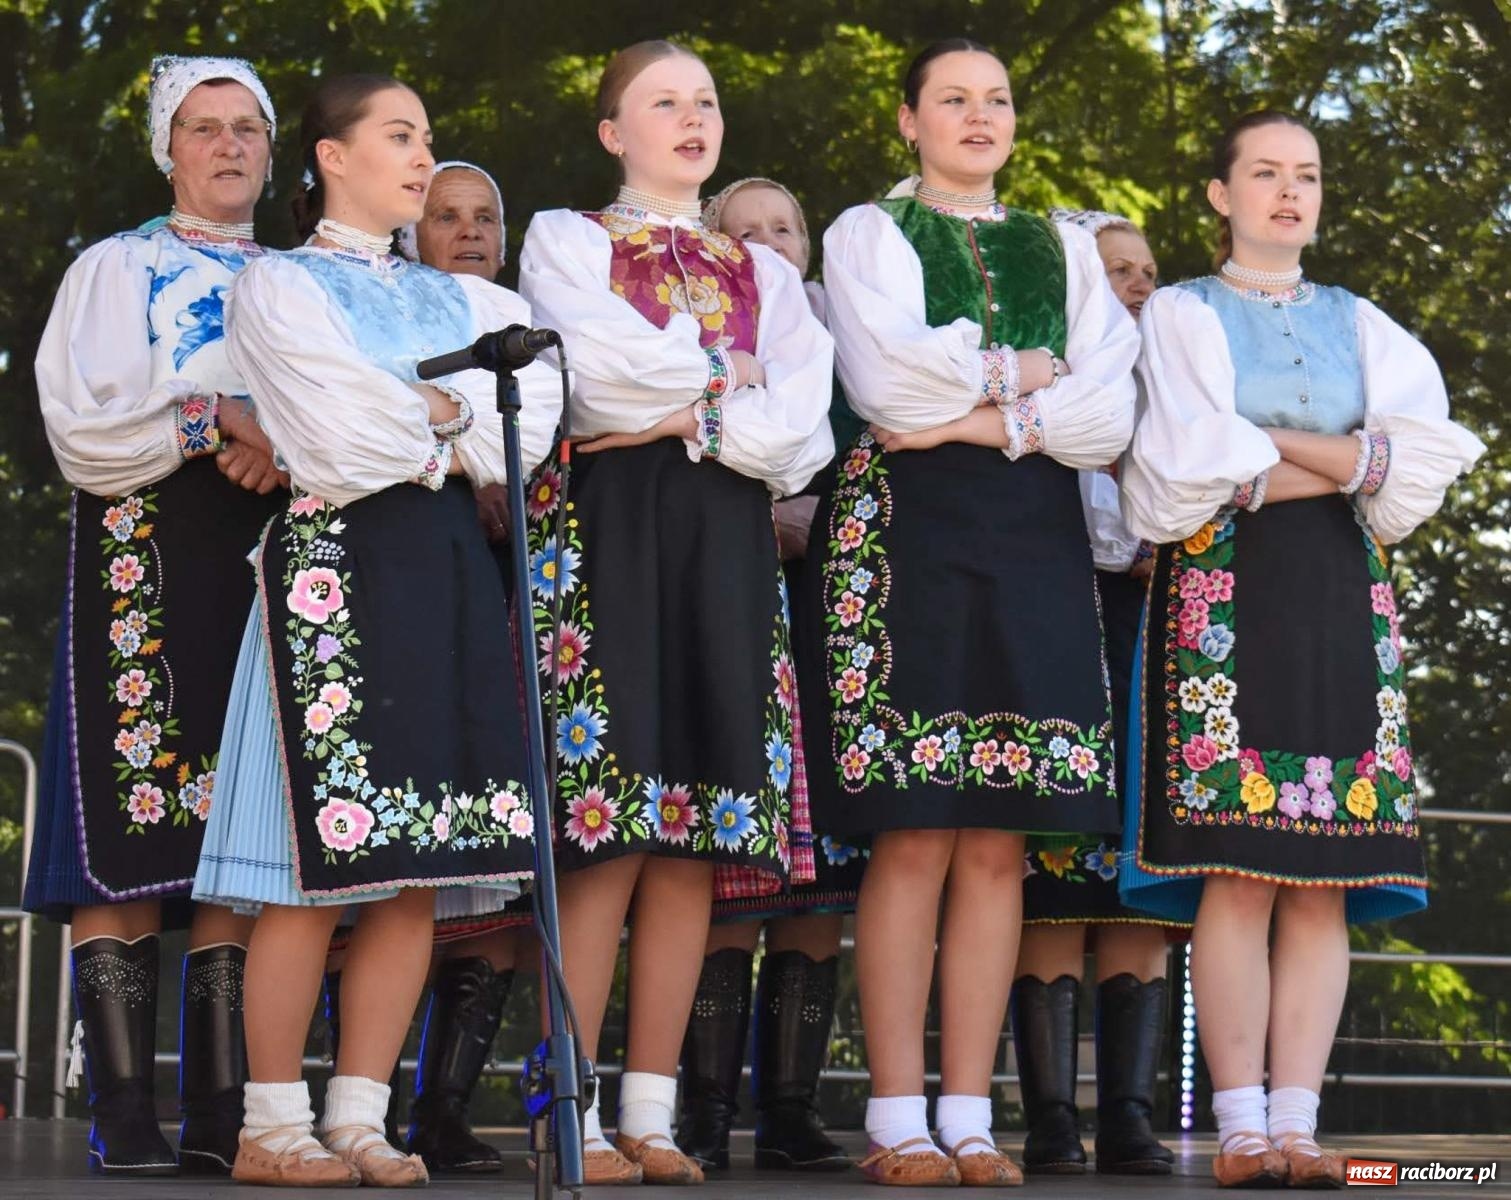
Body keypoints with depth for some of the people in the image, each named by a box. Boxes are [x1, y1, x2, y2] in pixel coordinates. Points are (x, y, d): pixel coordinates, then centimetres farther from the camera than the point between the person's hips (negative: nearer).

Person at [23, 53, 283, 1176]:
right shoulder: (116, 269, 13)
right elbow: (83, 421, -1)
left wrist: (285, 440, -7)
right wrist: (213, 420, -11)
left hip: (273, 561, 3)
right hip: (146, 549, -3)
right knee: (130, 835, -12)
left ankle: (225, 1107, -6)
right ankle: (126, 1114, -13)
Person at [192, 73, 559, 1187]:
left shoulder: (464, 299, 22)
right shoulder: (276, 288, 7)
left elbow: (529, 418, 6)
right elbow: (338, 440, -8)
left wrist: (430, 414, -6)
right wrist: (449, 428, 4)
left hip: (450, 569, 5)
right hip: (334, 558, -5)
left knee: (422, 869, -1)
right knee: (320, 861, -10)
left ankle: (359, 1116, 4)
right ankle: (273, 1124, -4)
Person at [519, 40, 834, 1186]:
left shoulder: (766, 273, 21)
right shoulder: (565, 241, 12)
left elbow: (799, 429, 5)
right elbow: (595, 377, -8)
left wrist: (684, 417, -7)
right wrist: (727, 379, 4)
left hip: (727, 548, 4)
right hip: (606, 534, -4)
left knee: (699, 835, -3)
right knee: (607, 833, -13)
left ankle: (653, 1112, 1)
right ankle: (574, 1118, -10)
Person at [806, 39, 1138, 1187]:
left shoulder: (1065, 251, 19)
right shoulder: (869, 232, 10)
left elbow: (1109, 415, 4)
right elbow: (885, 380, -9)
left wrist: (980, 417, -8)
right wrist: (1026, 375, 1)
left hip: (1034, 542, 3)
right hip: (904, 533, -3)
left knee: (999, 843, -1)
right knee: (914, 836, -9)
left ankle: (970, 1118, 1)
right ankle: (899, 1120, -6)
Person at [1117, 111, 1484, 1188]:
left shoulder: (1361, 326, 20)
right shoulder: (1183, 315, 10)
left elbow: (1425, 459, 2)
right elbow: (1187, 469, -6)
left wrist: (1268, 447, -8)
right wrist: (1344, 466, -3)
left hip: (1341, 602, 4)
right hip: (1223, 596, -3)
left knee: (1325, 879, -5)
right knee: (1240, 870, -13)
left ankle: (1296, 1121, -6)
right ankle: (1242, 1129, -13)